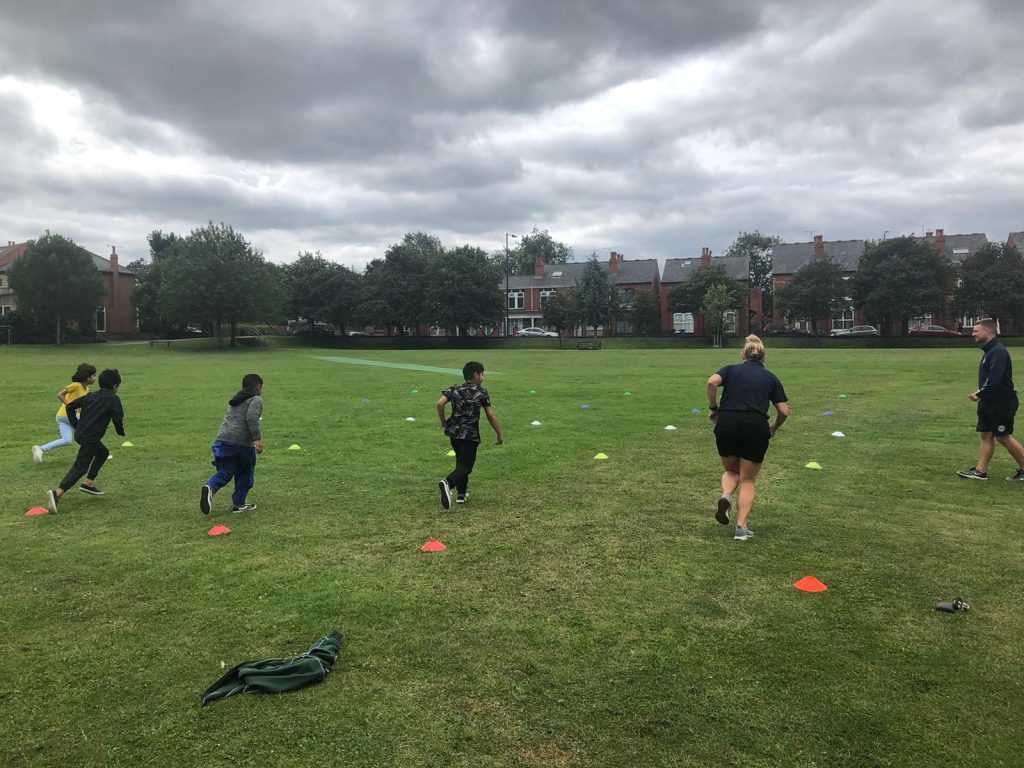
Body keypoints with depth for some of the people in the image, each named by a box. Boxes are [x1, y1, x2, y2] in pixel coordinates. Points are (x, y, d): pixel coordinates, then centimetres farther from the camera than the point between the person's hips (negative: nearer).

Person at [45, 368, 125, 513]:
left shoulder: (91, 395, 16)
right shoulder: (114, 399, -4)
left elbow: (70, 406, 14)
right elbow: (118, 418, -10)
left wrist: (75, 425, 19)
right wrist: (121, 432, 11)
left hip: (80, 434, 8)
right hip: (90, 438, -8)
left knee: (103, 453, 29)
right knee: (80, 467, -9)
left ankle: (89, 483, 25)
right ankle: (57, 492, -26)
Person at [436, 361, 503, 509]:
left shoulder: (454, 389, 5)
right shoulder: (481, 393, -3)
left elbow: (440, 404, -9)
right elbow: (491, 416, -4)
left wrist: (444, 422, 6)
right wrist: (499, 434, 6)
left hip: (454, 432, 5)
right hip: (470, 435, -5)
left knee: (461, 461, 24)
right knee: (465, 465, -3)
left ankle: (461, 493, 27)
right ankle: (448, 483, -32)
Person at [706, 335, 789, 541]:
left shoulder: (731, 369, 14)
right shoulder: (771, 377, 16)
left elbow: (712, 382, -8)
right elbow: (784, 411, 9)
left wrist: (713, 408, 2)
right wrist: (773, 429, 26)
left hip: (726, 424, 1)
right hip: (755, 427, 0)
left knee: (731, 471, 24)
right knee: (747, 480, 13)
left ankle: (726, 495, -7)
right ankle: (741, 527, 3)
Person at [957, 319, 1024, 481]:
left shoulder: (998, 351, -20)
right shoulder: (989, 350, 12)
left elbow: (994, 380, -26)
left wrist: (980, 394, -14)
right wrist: (980, 392, 7)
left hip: (1001, 403, -10)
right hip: (989, 402, 10)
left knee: (1004, 437, -1)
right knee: (986, 435, 8)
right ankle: (980, 471, 10)